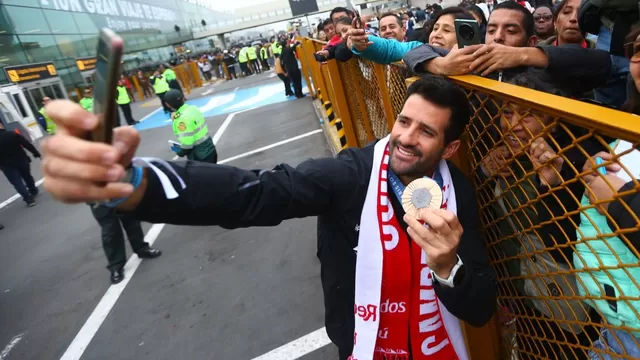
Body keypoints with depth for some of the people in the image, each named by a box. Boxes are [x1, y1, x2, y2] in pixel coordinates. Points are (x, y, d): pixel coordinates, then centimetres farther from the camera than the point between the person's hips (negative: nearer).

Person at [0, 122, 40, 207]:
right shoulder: (13, 134, -10)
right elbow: (27, 144, -8)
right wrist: (36, 153, 3)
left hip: (7, 165, -2)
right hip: (21, 160, 2)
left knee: (16, 182, 3)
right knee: (27, 176, 21)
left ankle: (28, 198, -5)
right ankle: (33, 192, 38)